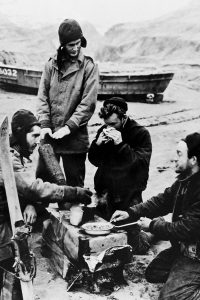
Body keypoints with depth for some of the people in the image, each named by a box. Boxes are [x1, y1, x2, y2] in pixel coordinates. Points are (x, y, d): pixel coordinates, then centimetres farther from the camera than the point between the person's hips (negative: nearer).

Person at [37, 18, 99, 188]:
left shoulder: (89, 67, -3)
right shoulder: (51, 64, 6)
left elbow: (88, 103, -10)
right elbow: (43, 97, 3)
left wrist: (69, 127, -17)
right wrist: (45, 124, -9)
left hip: (75, 138, -3)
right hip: (50, 135, 3)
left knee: (75, 184, 8)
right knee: (42, 179, 12)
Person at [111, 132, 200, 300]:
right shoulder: (185, 179, 0)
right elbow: (163, 201, 7)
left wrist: (152, 226, -15)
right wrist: (131, 213, -3)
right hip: (182, 247, 10)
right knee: (152, 274, 19)